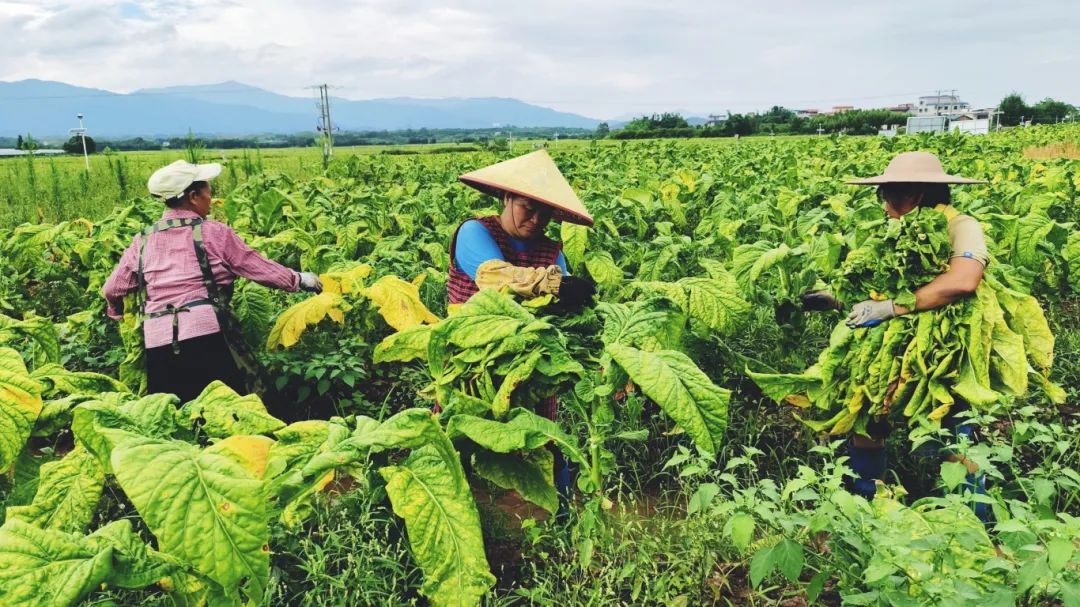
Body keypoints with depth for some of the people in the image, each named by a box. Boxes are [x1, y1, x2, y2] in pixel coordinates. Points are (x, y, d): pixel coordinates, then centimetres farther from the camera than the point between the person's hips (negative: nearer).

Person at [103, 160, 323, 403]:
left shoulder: (142, 241, 13)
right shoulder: (213, 232, 2)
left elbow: (111, 290, 16)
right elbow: (260, 268, 7)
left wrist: (118, 312, 38)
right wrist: (299, 279, 20)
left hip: (157, 341, 4)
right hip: (206, 334, -4)